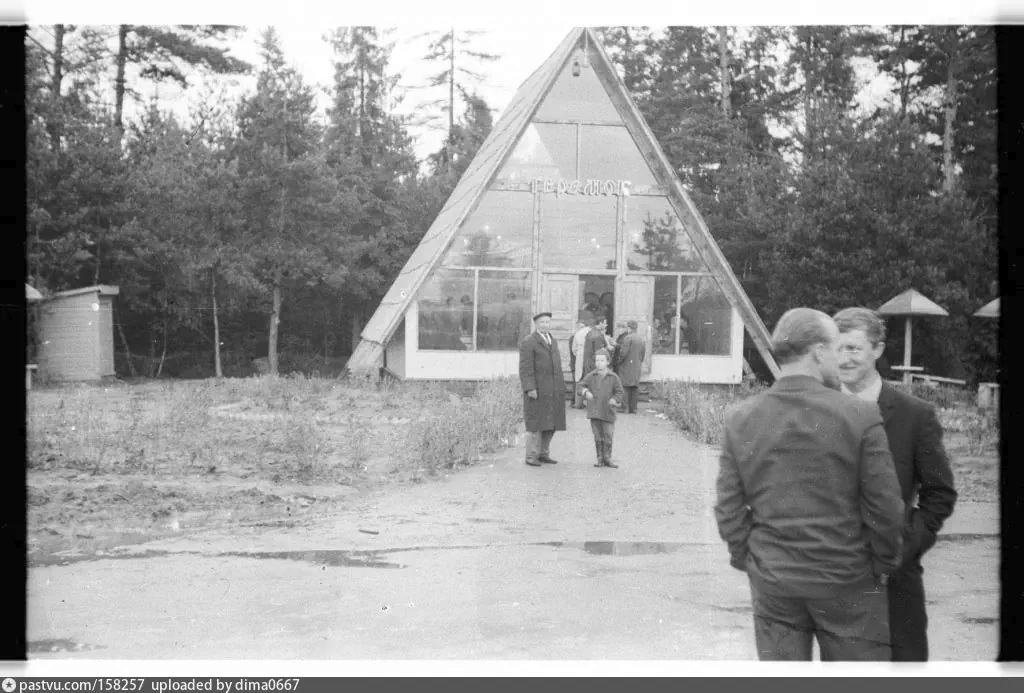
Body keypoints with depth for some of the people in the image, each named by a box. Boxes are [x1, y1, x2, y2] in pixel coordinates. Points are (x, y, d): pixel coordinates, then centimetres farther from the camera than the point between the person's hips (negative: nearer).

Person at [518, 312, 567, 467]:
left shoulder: (552, 341, 16)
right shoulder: (528, 342, -8)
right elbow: (525, 368, -14)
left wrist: (560, 387, 14)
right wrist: (529, 389, -21)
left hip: (553, 390, 7)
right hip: (537, 389, -7)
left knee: (551, 423, 7)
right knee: (536, 422, -4)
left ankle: (543, 453, 15)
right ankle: (531, 456, 2)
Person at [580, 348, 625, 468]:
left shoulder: (613, 377, 0)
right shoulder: (591, 376, 4)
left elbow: (619, 392, 4)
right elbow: (584, 386, 11)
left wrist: (614, 400, -14)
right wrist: (586, 392, -10)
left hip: (608, 411, -1)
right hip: (594, 411, 1)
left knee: (608, 436, 1)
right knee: (598, 436, 7)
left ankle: (607, 458, 13)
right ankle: (600, 458, 14)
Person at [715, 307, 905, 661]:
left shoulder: (741, 420, -4)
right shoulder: (860, 416, -13)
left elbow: (729, 508, -1)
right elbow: (885, 508, -10)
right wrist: (884, 565, 5)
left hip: (771, 581, 3)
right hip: (846, 581, -3)